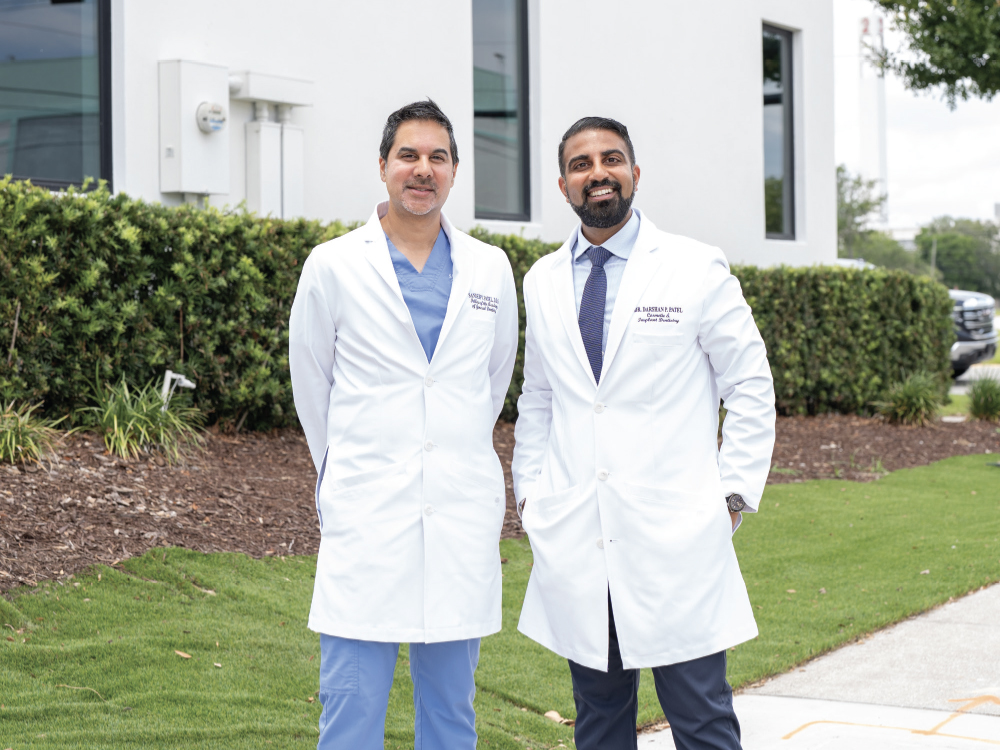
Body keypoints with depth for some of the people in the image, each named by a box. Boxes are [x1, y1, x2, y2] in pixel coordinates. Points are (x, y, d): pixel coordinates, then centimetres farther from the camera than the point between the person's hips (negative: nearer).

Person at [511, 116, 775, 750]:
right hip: (574, 543, 4)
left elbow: (751, 387, 3)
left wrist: (733, 494, -3)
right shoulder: (542, 282, 10)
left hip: (677, 540, -3)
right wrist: (530, 494, 11)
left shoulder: (697, 269, -1)